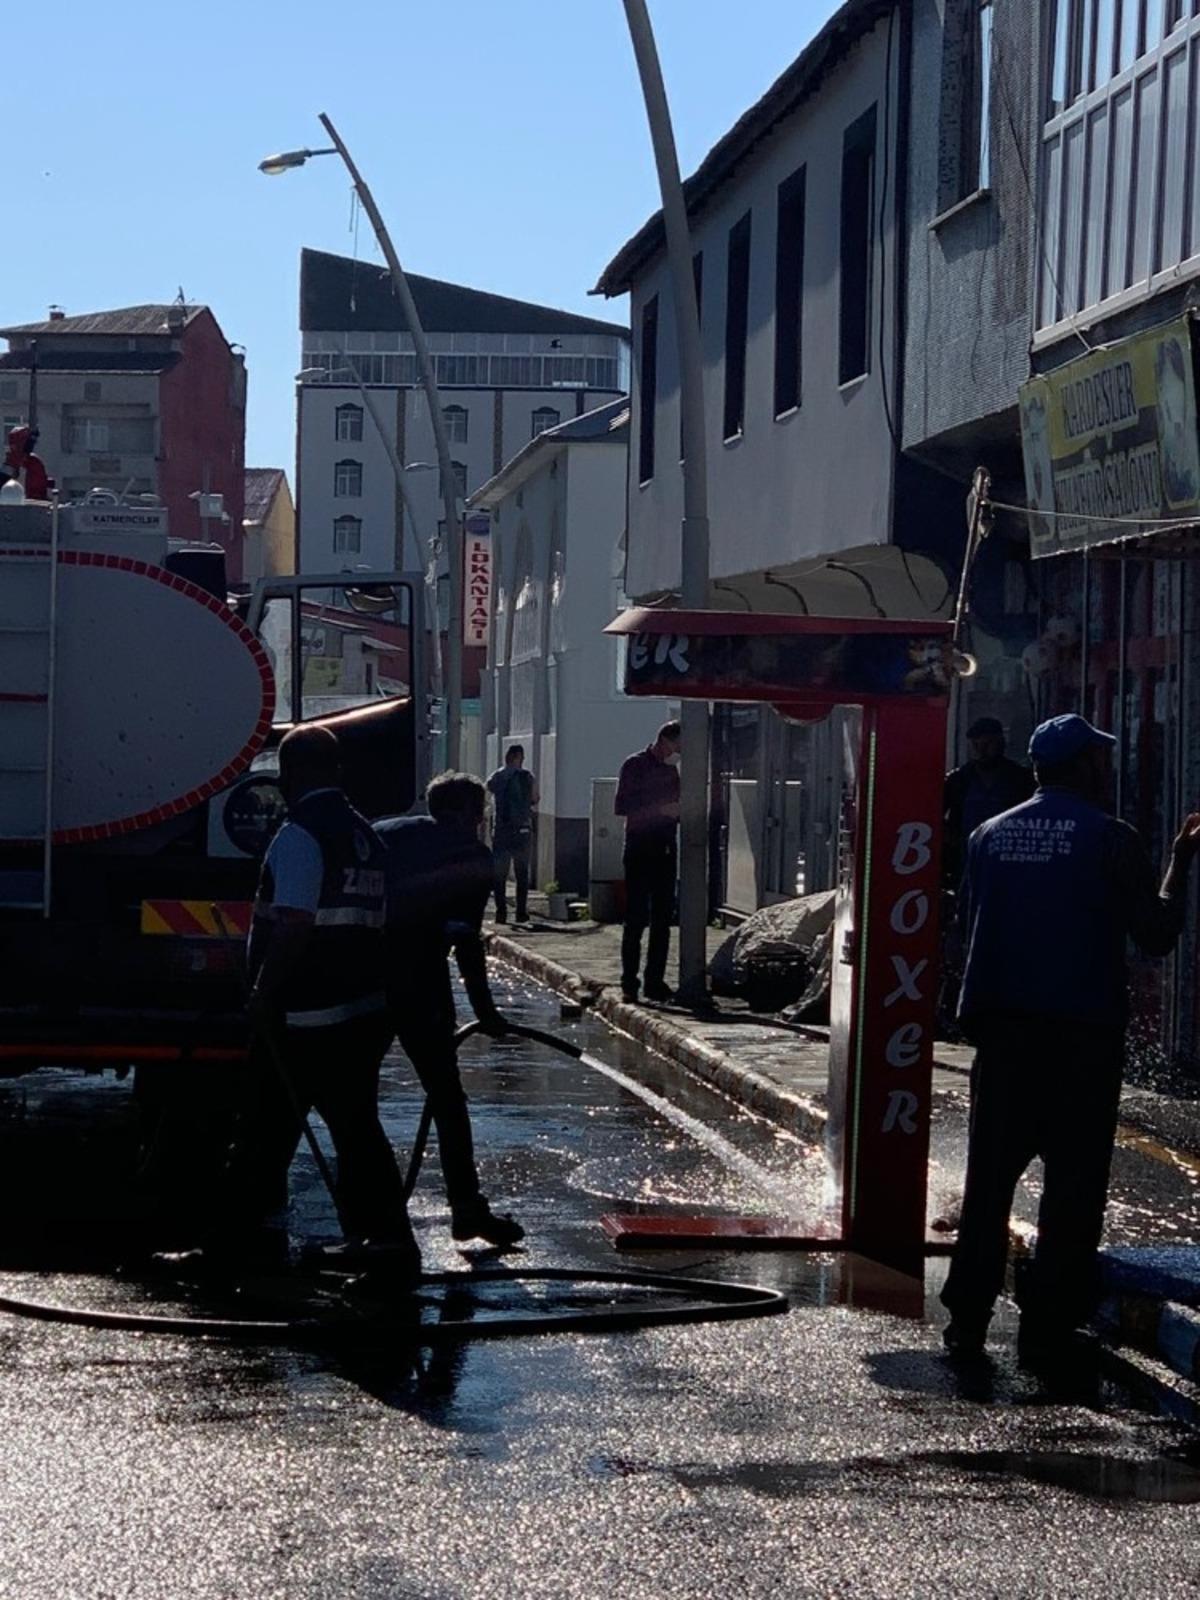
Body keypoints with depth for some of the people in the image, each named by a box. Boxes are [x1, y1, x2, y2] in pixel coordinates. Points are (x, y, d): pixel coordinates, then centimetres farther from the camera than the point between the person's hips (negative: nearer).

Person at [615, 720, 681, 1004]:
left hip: (665, 850, 6)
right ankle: (629, 983, -4)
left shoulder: (671, 770, 16)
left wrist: (679, 811, 3)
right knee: (636, 917, -7)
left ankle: (655, 981, 8)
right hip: (640, 849, -6)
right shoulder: (635, 766, -4)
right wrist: (661, 809, -16)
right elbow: (621, 807, -11)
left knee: (662, 919, 4)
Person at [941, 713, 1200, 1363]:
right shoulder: (1111, 838, -7)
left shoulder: (991, 835, 7)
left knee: (990, 1171, 9)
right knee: (1074, 1181, 3)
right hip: (1084, 1030, -4)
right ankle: (1047, 1327, 2)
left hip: (1002, 1023, 4)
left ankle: (967, 1319, 8)